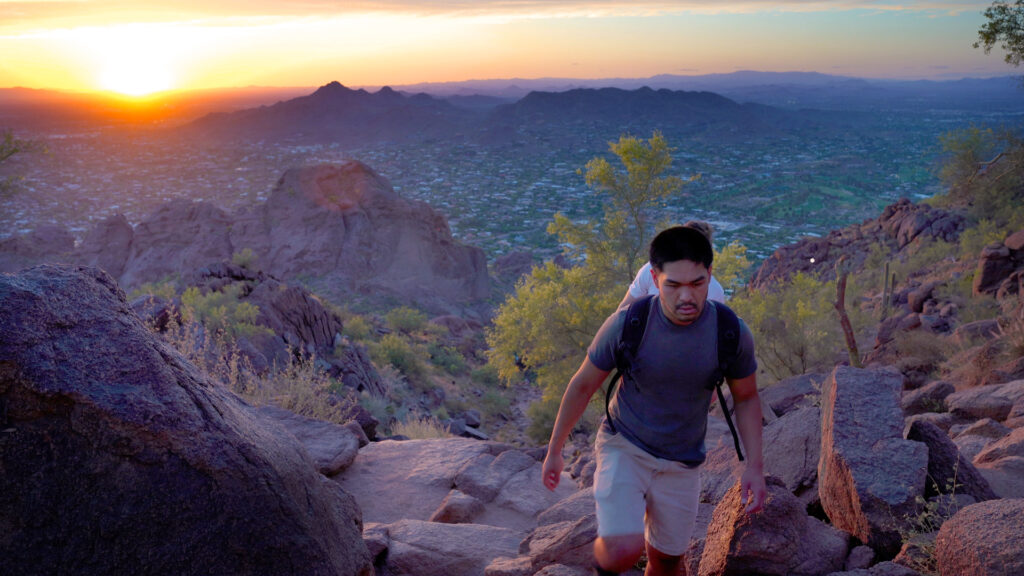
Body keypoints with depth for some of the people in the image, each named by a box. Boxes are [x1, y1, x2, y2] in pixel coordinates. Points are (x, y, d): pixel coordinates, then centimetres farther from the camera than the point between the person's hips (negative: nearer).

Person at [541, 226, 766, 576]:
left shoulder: (731, 334, -16)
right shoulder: (626, 325, -22)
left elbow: (746, 398, 2)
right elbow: (583, 386, -7)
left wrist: (754, 465, -6)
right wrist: (554, 451, 2)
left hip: (681, 465, 3)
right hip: (624, 448, -2)